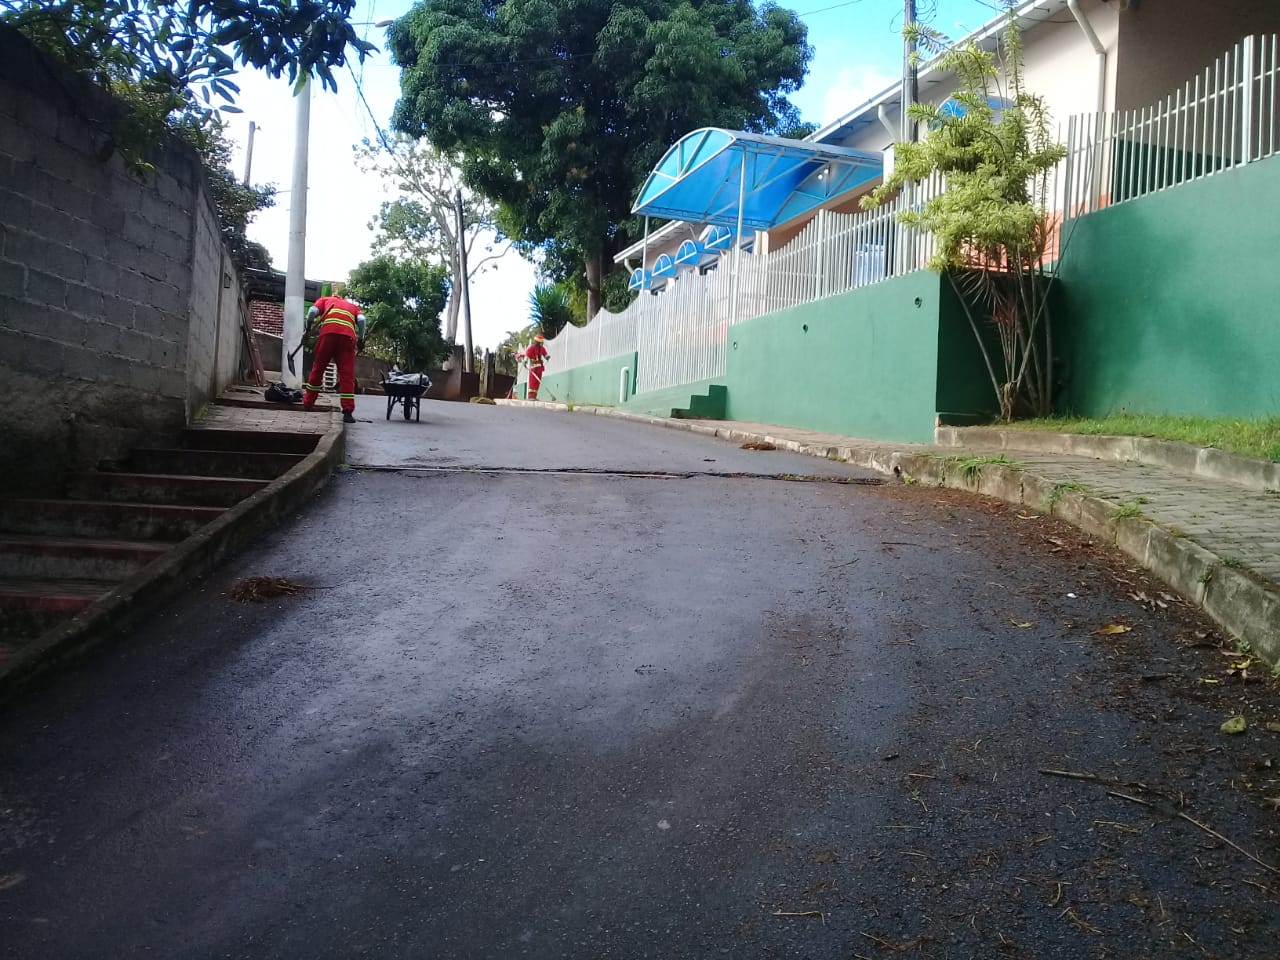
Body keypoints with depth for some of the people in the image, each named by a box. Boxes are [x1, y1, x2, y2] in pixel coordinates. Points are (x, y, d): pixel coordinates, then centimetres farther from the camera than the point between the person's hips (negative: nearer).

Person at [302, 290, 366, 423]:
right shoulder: (353, 306, 31)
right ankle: (348, 412, -9)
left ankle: (307, 404, 20)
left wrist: (308, 330, 17)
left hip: (328, 333, 0)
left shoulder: (325, 300, 29)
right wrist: (360, 340, 14)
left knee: (317, 369, 14)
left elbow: (312, 311, 7)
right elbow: (361, 319, 9)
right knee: (347, 374, 0)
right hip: (347, 336, 0)